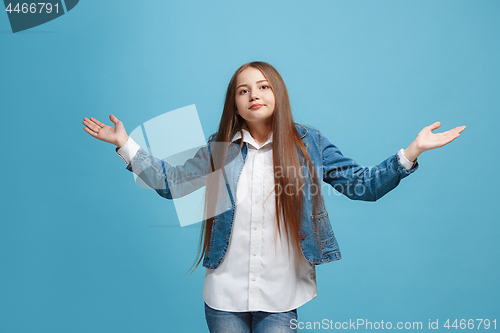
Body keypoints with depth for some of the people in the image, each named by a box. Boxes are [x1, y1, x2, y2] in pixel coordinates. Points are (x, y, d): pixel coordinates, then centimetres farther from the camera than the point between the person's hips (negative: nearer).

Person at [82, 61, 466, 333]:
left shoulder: (309, 143, -2)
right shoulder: (219, 148, 1)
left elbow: (362, 184, -2)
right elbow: (169, 182, 7)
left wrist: (412, 151, -11)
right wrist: (125, 143, 3)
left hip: (281, 297, -1)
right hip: (224, 294, 2)